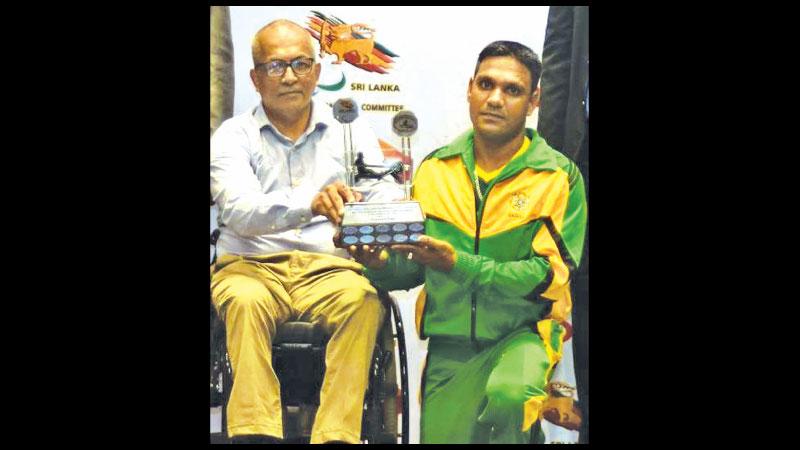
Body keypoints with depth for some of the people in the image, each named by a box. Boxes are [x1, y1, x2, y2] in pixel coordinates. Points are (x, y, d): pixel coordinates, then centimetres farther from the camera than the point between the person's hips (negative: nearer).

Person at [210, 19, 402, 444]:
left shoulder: (352, 131, 14)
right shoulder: (234, 135, 7)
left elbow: (387, 195, 0)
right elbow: (238, 210, -13)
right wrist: (312, 202, -32)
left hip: (330, 269, 1)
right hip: (252, 265, -1)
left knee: (364, 301, -31)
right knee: (245, 299, -34)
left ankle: (337, 434, -34)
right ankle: (255, 433, -35)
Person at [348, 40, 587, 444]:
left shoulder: (560, 178, -4)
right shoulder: (435, 168, 6)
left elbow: (548, 274, -12)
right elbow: (412, 268, 10)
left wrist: (459, 264, -23)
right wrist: (380, 265, -14)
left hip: (523, 332, -3)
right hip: (451, 340, 4)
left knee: (507, 394, -33)